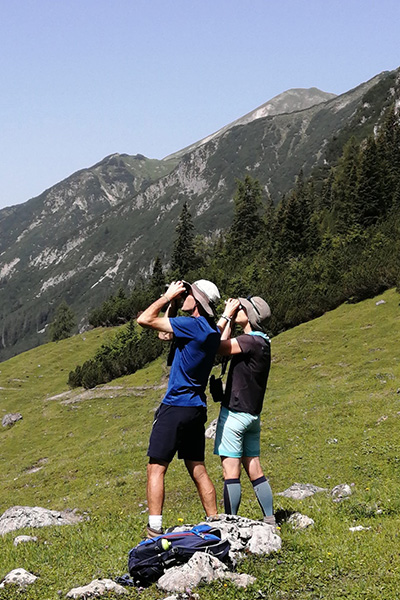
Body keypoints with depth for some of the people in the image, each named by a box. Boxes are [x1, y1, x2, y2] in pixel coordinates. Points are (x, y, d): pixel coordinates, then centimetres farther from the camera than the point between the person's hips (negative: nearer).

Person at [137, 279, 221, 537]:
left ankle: (154, 530, -7)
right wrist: (174, 336, 9)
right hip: (197, 408, 8)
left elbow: (145, 319, -15)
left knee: (156, 468, -4)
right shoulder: (213, 331, 8)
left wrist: (167, 296, -5)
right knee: (198, 470, 14)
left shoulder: (193, 325, -17)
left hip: (176, 407, -8)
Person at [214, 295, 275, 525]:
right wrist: (229, 319, 15)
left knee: (231, 472, -6)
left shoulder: (250, 341, -17)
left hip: (235, 413, -9)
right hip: (253, 415, 9)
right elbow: (226, 345, 20)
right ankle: (269, 519, 15)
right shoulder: (262, 342, 10)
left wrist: (226, 316, -9)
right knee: (255, 471, 13)